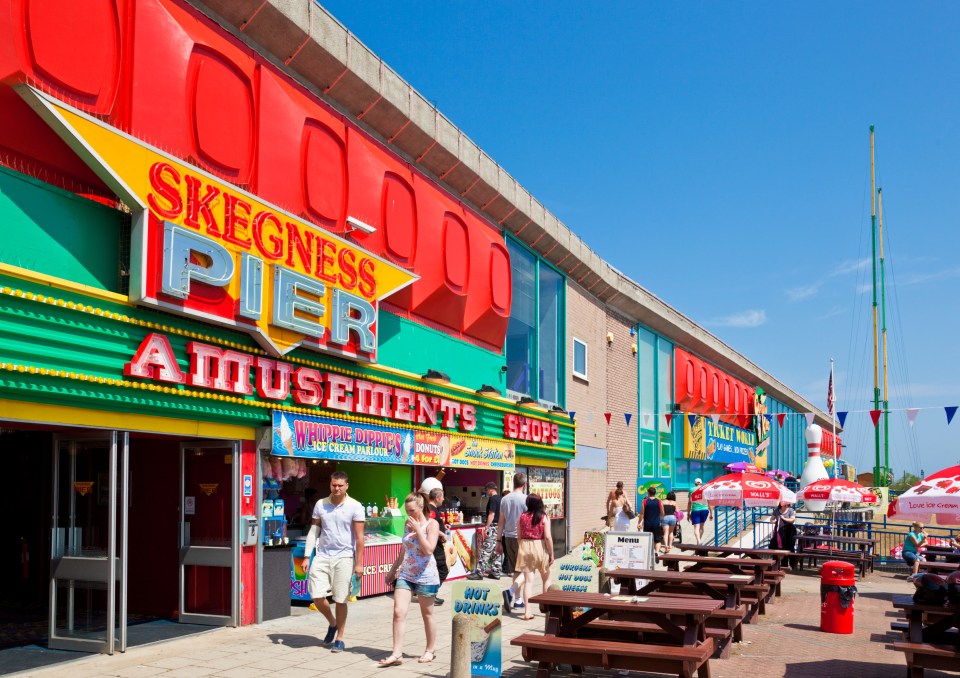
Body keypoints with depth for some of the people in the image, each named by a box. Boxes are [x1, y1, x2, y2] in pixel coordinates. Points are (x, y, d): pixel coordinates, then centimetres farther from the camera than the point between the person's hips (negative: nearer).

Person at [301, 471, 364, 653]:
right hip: (322, 556, 3)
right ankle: (332, 624, 26)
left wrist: (359, 563, -8)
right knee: (317, 596, -2)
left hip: (344, 557, -3)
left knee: (340, 600, 1)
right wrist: (306, 557, 2)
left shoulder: (355, 506, -4)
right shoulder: (320, 505, 6)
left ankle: (339, 639, 15)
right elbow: (313, 532, 9)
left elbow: (359, 537, -5)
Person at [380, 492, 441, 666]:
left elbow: (429, 550, -20)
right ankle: (397, 654, -7)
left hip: (425, 576, -5)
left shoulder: (431, 524, -8)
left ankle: (430, 651, 25)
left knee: (427, 614, 9)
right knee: (398, 612, -8)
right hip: (405, 575, 5)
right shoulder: (408, 524, 9)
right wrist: (393, 569, 20)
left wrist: (418, 529, -19)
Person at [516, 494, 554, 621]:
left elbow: (519, 536, 2)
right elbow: (547, 537, -12)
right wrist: (551, 554, -5)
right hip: (540, 547, -2)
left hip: (525, 548, 2)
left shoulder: (522, 516, 0)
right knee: (546, 579, 18)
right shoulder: (544, 517, -7)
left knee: (528, 580, 3)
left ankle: (528, 611, -4)